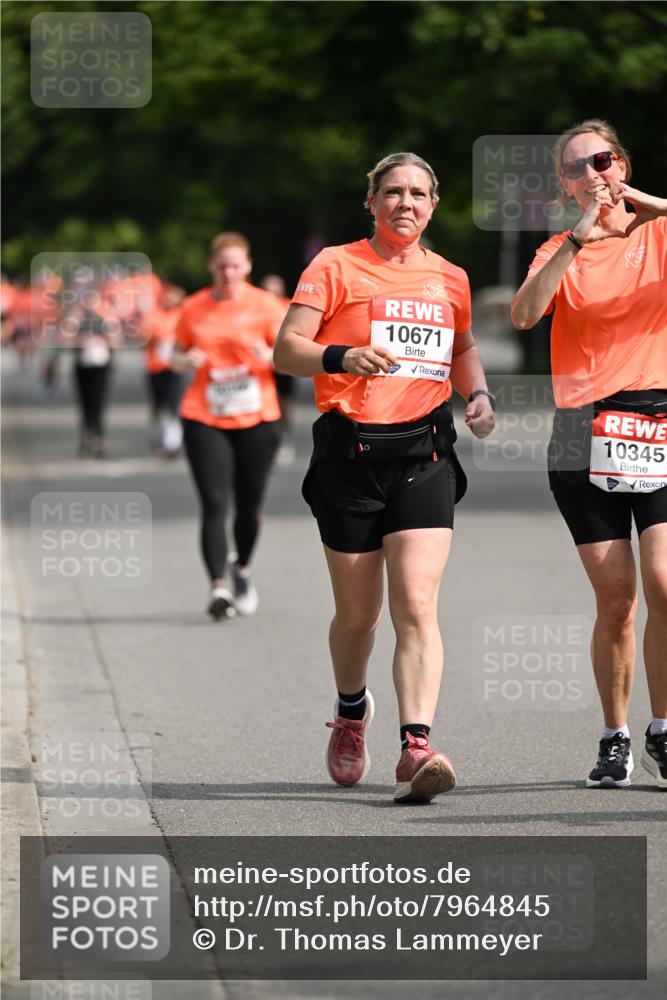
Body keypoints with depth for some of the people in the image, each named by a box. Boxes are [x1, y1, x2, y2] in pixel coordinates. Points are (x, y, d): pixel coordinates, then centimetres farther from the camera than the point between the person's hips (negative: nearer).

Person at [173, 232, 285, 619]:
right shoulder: (194, 308, 7)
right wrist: (185, 360, -8)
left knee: (249, 506, 7)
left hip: (257, 418, 0)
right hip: (205, 420, 0)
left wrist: (269, 356, -21)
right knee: (214, 504, -11)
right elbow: (177, 356, 16)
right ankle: (219, 586, -15)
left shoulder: (264, 305, 1)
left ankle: (243, 571, 33)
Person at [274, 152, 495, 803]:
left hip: (424, 455, 2)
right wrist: (341, 357, -26)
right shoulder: (336, 266, 2)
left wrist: (479, 394, 11)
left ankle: (415, 749, -24)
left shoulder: (449, 278, 14)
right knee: (357, 613, 8)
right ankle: (351, 710, 39)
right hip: (349, 451, -2)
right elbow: (286, 349, -7)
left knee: (417, 607, -15)